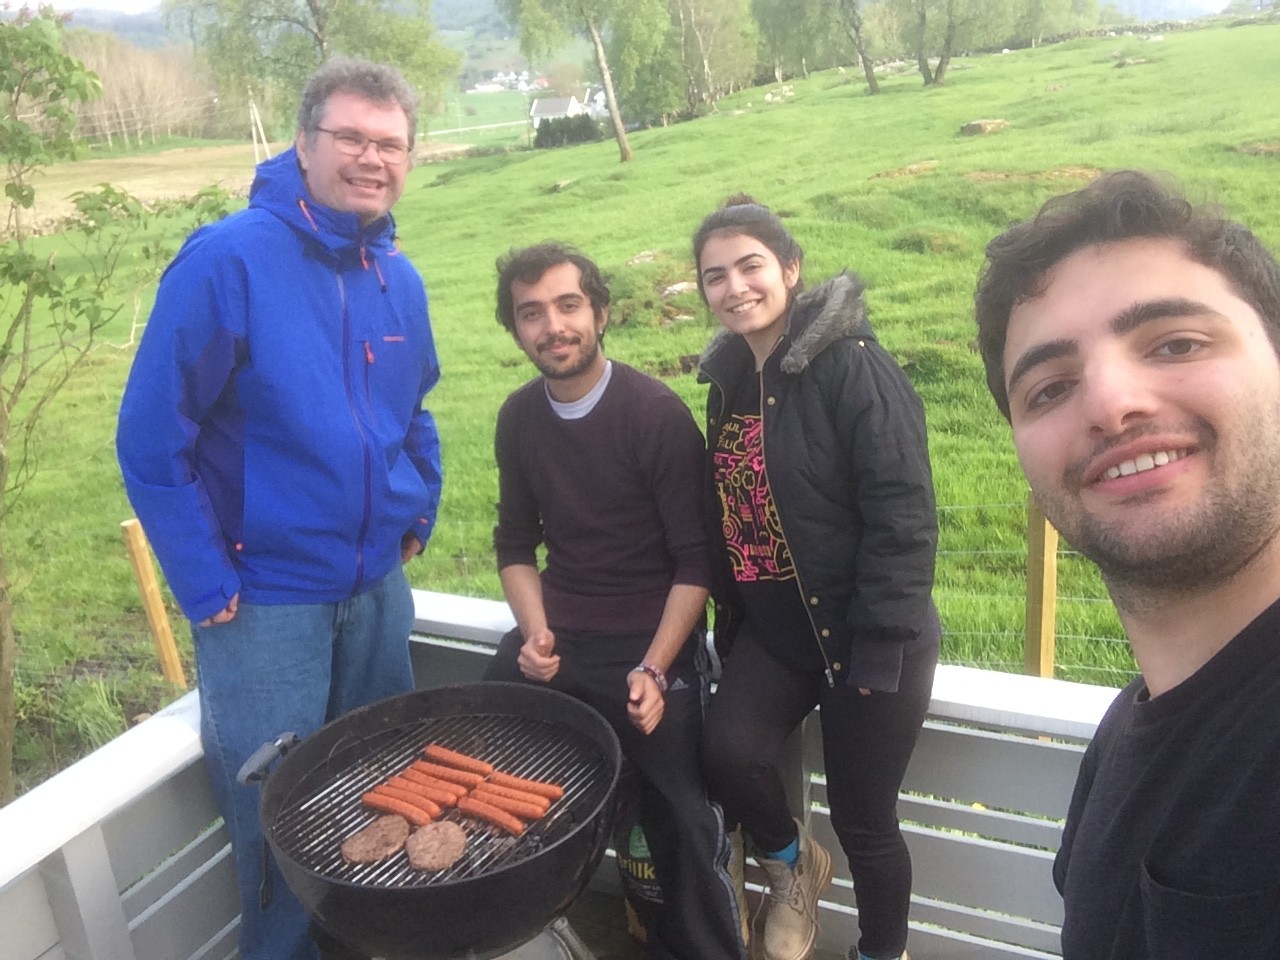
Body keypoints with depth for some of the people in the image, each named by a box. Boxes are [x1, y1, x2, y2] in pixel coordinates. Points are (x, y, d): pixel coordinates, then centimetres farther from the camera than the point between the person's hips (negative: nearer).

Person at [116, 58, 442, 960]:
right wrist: (207, 589, -15)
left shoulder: (399, 278, 2)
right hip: (262, 600, -6)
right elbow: (152, 442, -16)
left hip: (379, 586, 6)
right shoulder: (225, 260, -17)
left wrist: (419, 515, 8)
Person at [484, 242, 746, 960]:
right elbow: (517, 545, 12)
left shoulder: (657, 414, -12)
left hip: (652, 643, -4)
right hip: (557, 637, 5)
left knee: (682, 820, -10)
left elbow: (696, 562, -11)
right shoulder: (519, 417, 4)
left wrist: (655, 667, -20)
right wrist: (536, 632, -4)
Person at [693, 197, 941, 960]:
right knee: (729, 754, -15)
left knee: (863, 820, 6)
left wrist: (880, 649, -19)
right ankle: (791, 862, 20)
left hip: (866, 637, -5)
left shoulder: (853, 365, -16)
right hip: (773, 629, 5)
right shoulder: (730, 376, 5)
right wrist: (731, 623, 11)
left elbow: (903, 517, -18)